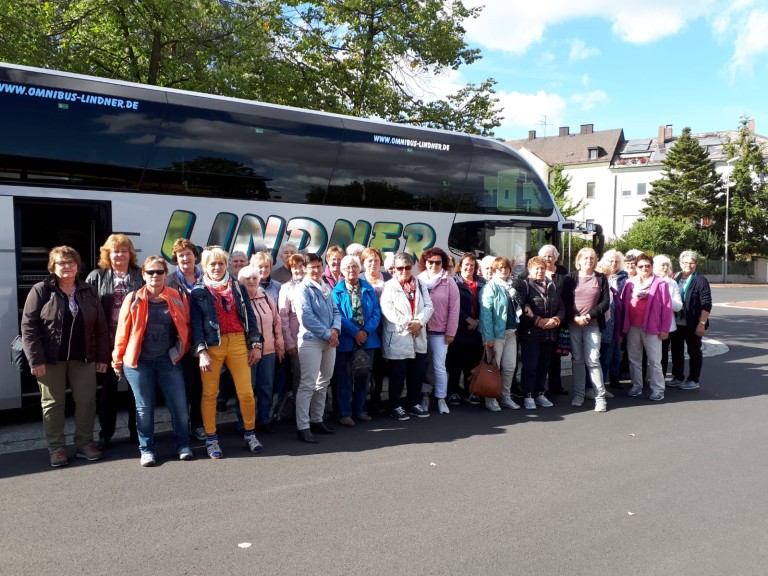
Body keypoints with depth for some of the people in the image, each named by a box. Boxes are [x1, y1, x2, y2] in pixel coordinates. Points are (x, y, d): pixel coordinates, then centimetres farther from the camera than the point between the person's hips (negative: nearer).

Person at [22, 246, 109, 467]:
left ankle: (85, 443, 19)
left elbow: (101, 327, 8)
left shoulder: (89, 292, 6)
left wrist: (102, 356, 2)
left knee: (86, 401, 5)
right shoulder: (41, 290, -3)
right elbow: (28, 326, -7)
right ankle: (56, 448, 16)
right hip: (51, 358, -3)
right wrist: (35, 359, -14)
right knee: (53, 403, 6)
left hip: (83, 358, 3)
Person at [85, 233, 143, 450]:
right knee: (108, 388, 9)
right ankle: (105, 434, 20)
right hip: (108, 341, 0)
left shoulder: (141, 276, 5)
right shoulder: (96, 277, 7)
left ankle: (136, 431, 22)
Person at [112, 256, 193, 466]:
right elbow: (122, 331, 1)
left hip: (169, 360, 1)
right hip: (139, 362, -1)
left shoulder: (178, 298, 1)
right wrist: (118, 360, 4)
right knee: (144, 407, 7)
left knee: (179, 405, 2)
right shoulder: (133, 299, -2)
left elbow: (185, 327, 8)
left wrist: (183, 352, 8)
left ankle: (183, 445, 19)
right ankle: (146, 450, 20)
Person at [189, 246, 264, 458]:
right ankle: (211, 439, 16)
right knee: (210, 393, 3)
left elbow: (249, 316, 11)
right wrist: (201, 352, -12)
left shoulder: (237, 287, 11)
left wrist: (256, 345, 5)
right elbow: (195, 323, -2)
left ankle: (250, 434, 16)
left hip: (238, 343, 2)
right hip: (211, 345, -2)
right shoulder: (198, 291, 4)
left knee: (246, 392, -2)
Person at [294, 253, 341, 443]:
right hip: (311, 340, -8)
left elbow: (335, 311, 13)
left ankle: (317, 420, 25)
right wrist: (327, 334, -14)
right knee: (308, 384, -8)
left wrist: (335, 330, -7)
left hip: (329, 341, 8)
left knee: (323, 383, 13)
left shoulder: (326, 288, 14)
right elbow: (306, 317, -16)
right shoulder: (303, 288, -8)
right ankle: (302, 427, -4)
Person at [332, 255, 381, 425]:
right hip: (346, 341, -3)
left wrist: (366, 331, -13)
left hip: (367, 339, 4)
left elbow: (376, 312, 1)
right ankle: (345, 413, 11)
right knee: (345, 378, 2)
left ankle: (359, 410, 25)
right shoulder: (337, 291, -2)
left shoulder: (368, 289, 7)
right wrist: (355, 332, -17)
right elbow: (338, 316, -10)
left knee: (363, 376, 12)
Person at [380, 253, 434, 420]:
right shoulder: (389, 286, -2)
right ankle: (395, 406, 15)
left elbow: (428, 306, 4)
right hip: (397, 338, -5)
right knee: (398, 375, 2)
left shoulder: (420, 285, 14)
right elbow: (387, 309, -14)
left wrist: (419, 321, -13)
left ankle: (414, 404, 25)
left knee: (418, 372, 10)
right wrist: (407, 324, -17)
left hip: (419, 337, 5)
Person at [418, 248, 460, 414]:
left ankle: (441, 399, 13)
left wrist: (450, 332, -5)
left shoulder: (449, 282, -2)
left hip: (440, 332, -1)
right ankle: (424, 396, 21)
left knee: (439, 366, 1)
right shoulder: (418, 280, 1)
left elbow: (454, 309, -2)